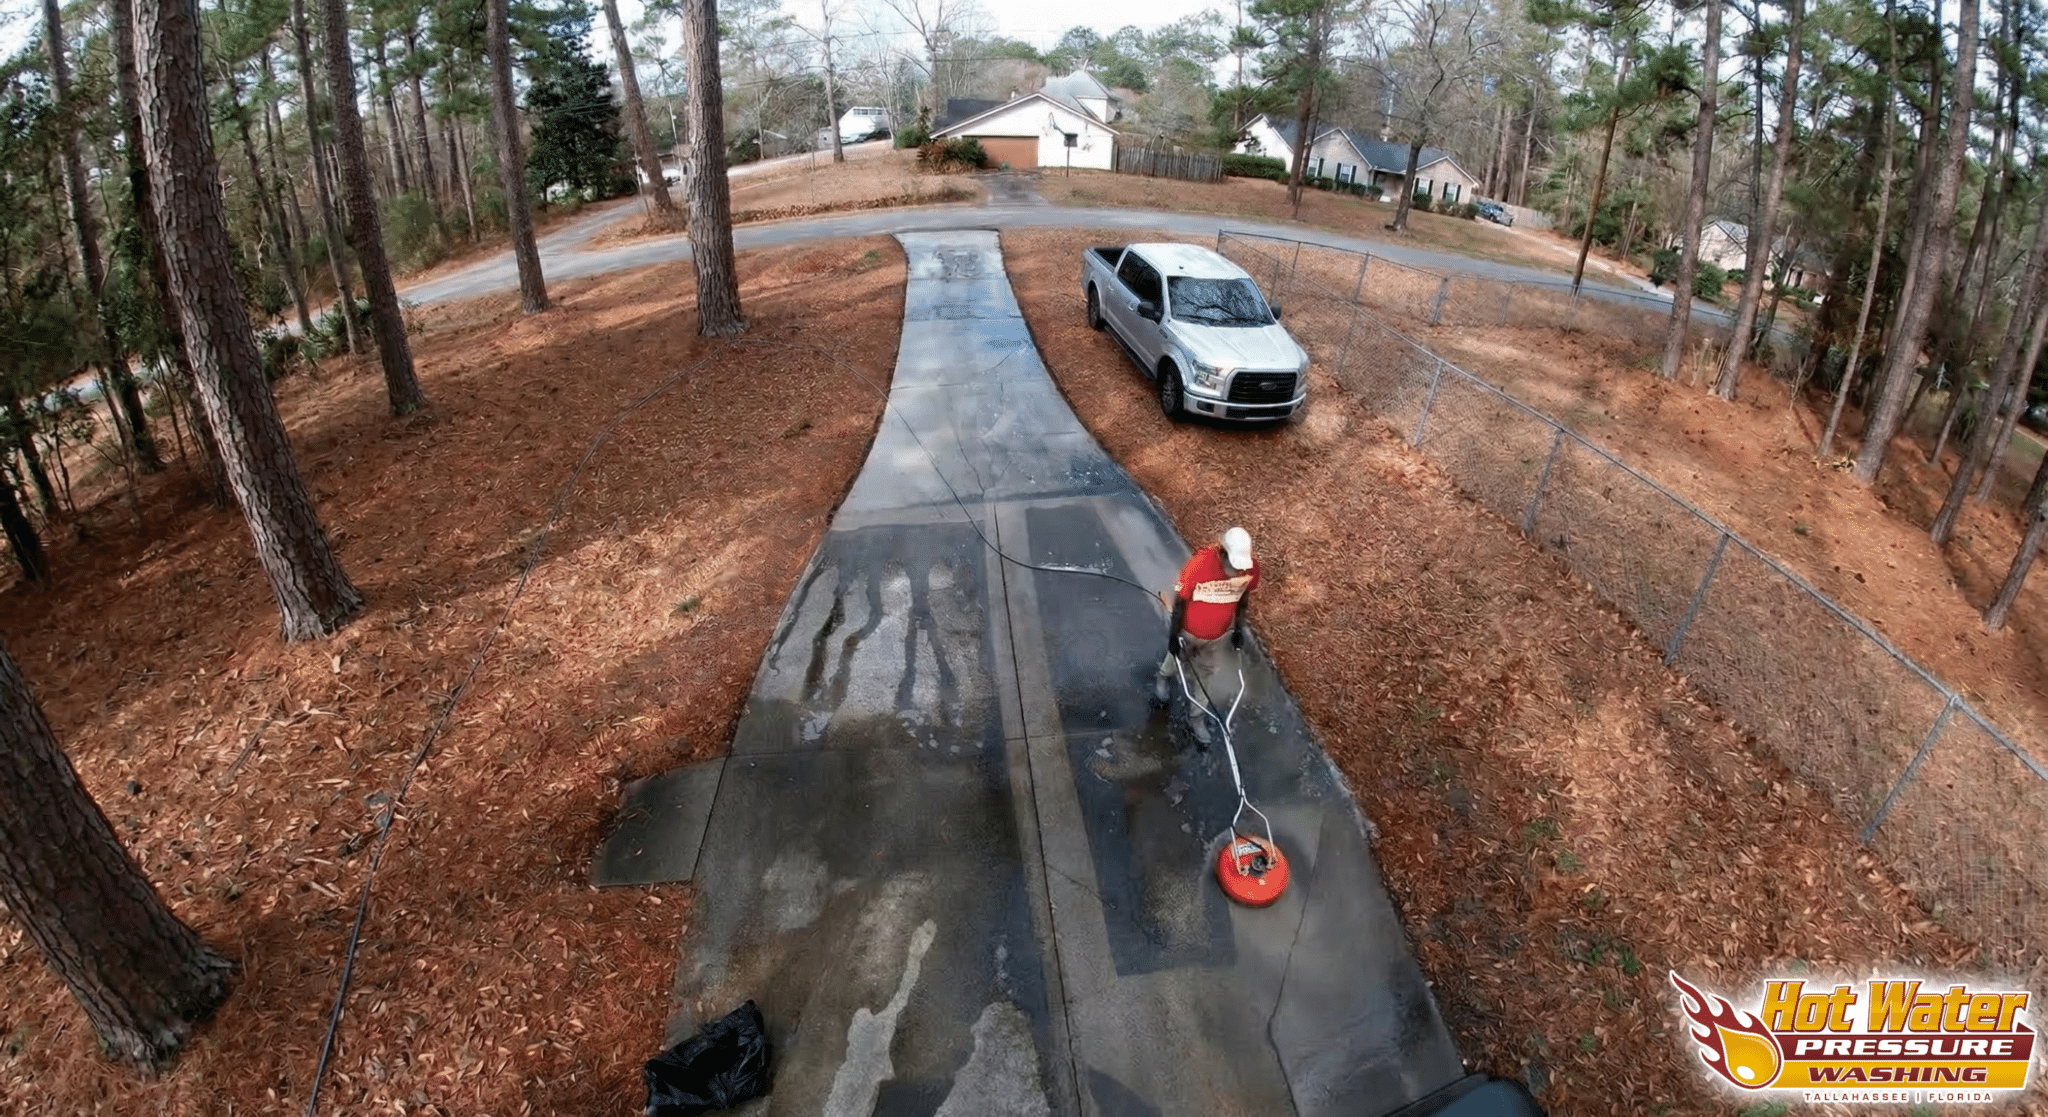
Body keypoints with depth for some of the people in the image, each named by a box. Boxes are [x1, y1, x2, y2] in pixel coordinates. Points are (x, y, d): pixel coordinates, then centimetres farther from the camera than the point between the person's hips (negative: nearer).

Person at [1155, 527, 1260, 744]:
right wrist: (1174, 635, -13)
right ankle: (1165, 676, 62)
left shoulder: (1251, 568, -24)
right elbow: (1180, 600, -21)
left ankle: (1197, 716, 42)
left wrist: (1239, 629, 7)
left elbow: (1242, 598, -2)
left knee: (1208, 673, 18)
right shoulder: (1199, 563, -36)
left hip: (1217, 634, 3)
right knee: (1177, 655, 27)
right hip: (1189, 630, -3)